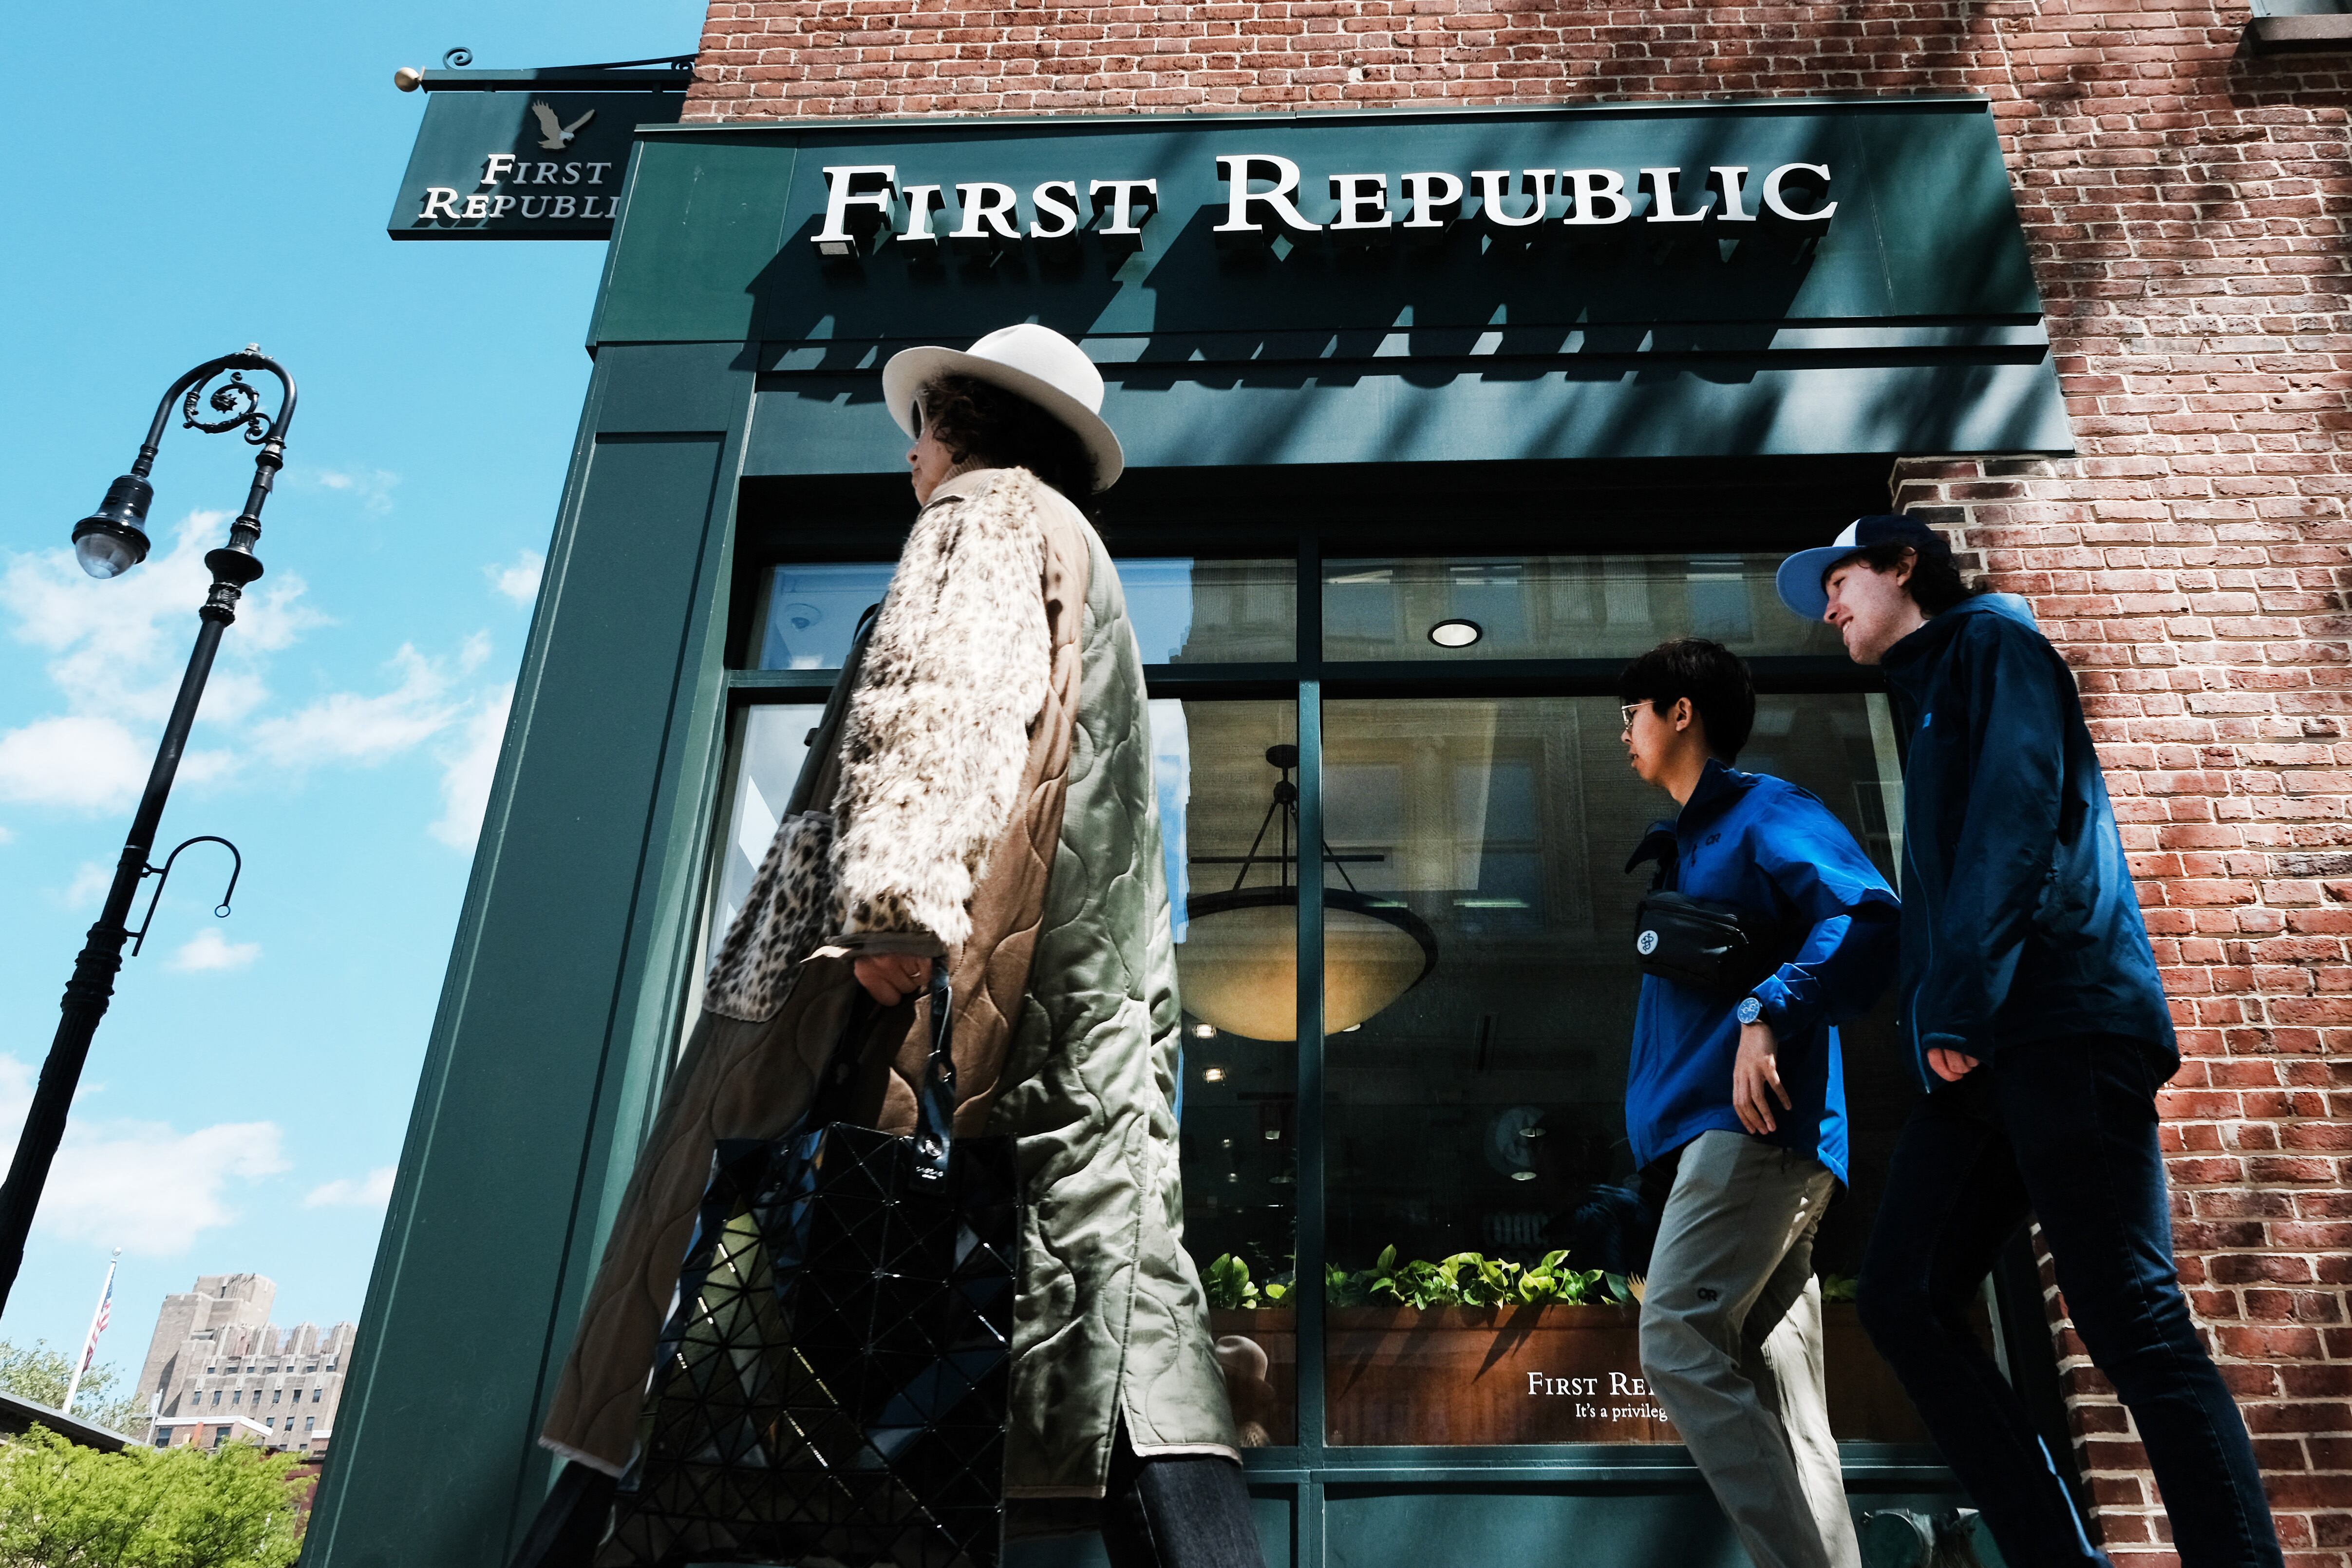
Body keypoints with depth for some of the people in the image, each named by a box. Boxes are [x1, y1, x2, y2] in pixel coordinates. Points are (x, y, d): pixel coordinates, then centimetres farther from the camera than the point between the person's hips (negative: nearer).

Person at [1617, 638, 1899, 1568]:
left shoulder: (1766, 813, 0)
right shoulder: (1686, 846, 27)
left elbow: (1867, 913, -17)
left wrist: (1769, 1014, -28)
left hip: (1755, 1119, -10)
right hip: (1713, 1128, 10)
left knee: (1677, 1338, -18)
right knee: (1770, 1386, 3)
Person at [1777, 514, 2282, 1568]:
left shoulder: (1991, 642, 6)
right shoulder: (1931, 698, 30)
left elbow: (2017, 812, -11)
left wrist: (1962, 1004, -18)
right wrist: (1932, 1027, 14)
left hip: (2059, 1026, -9)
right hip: (1982, 1052, 9)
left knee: (2131, 1321, -12)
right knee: (1904, 1296, -1)